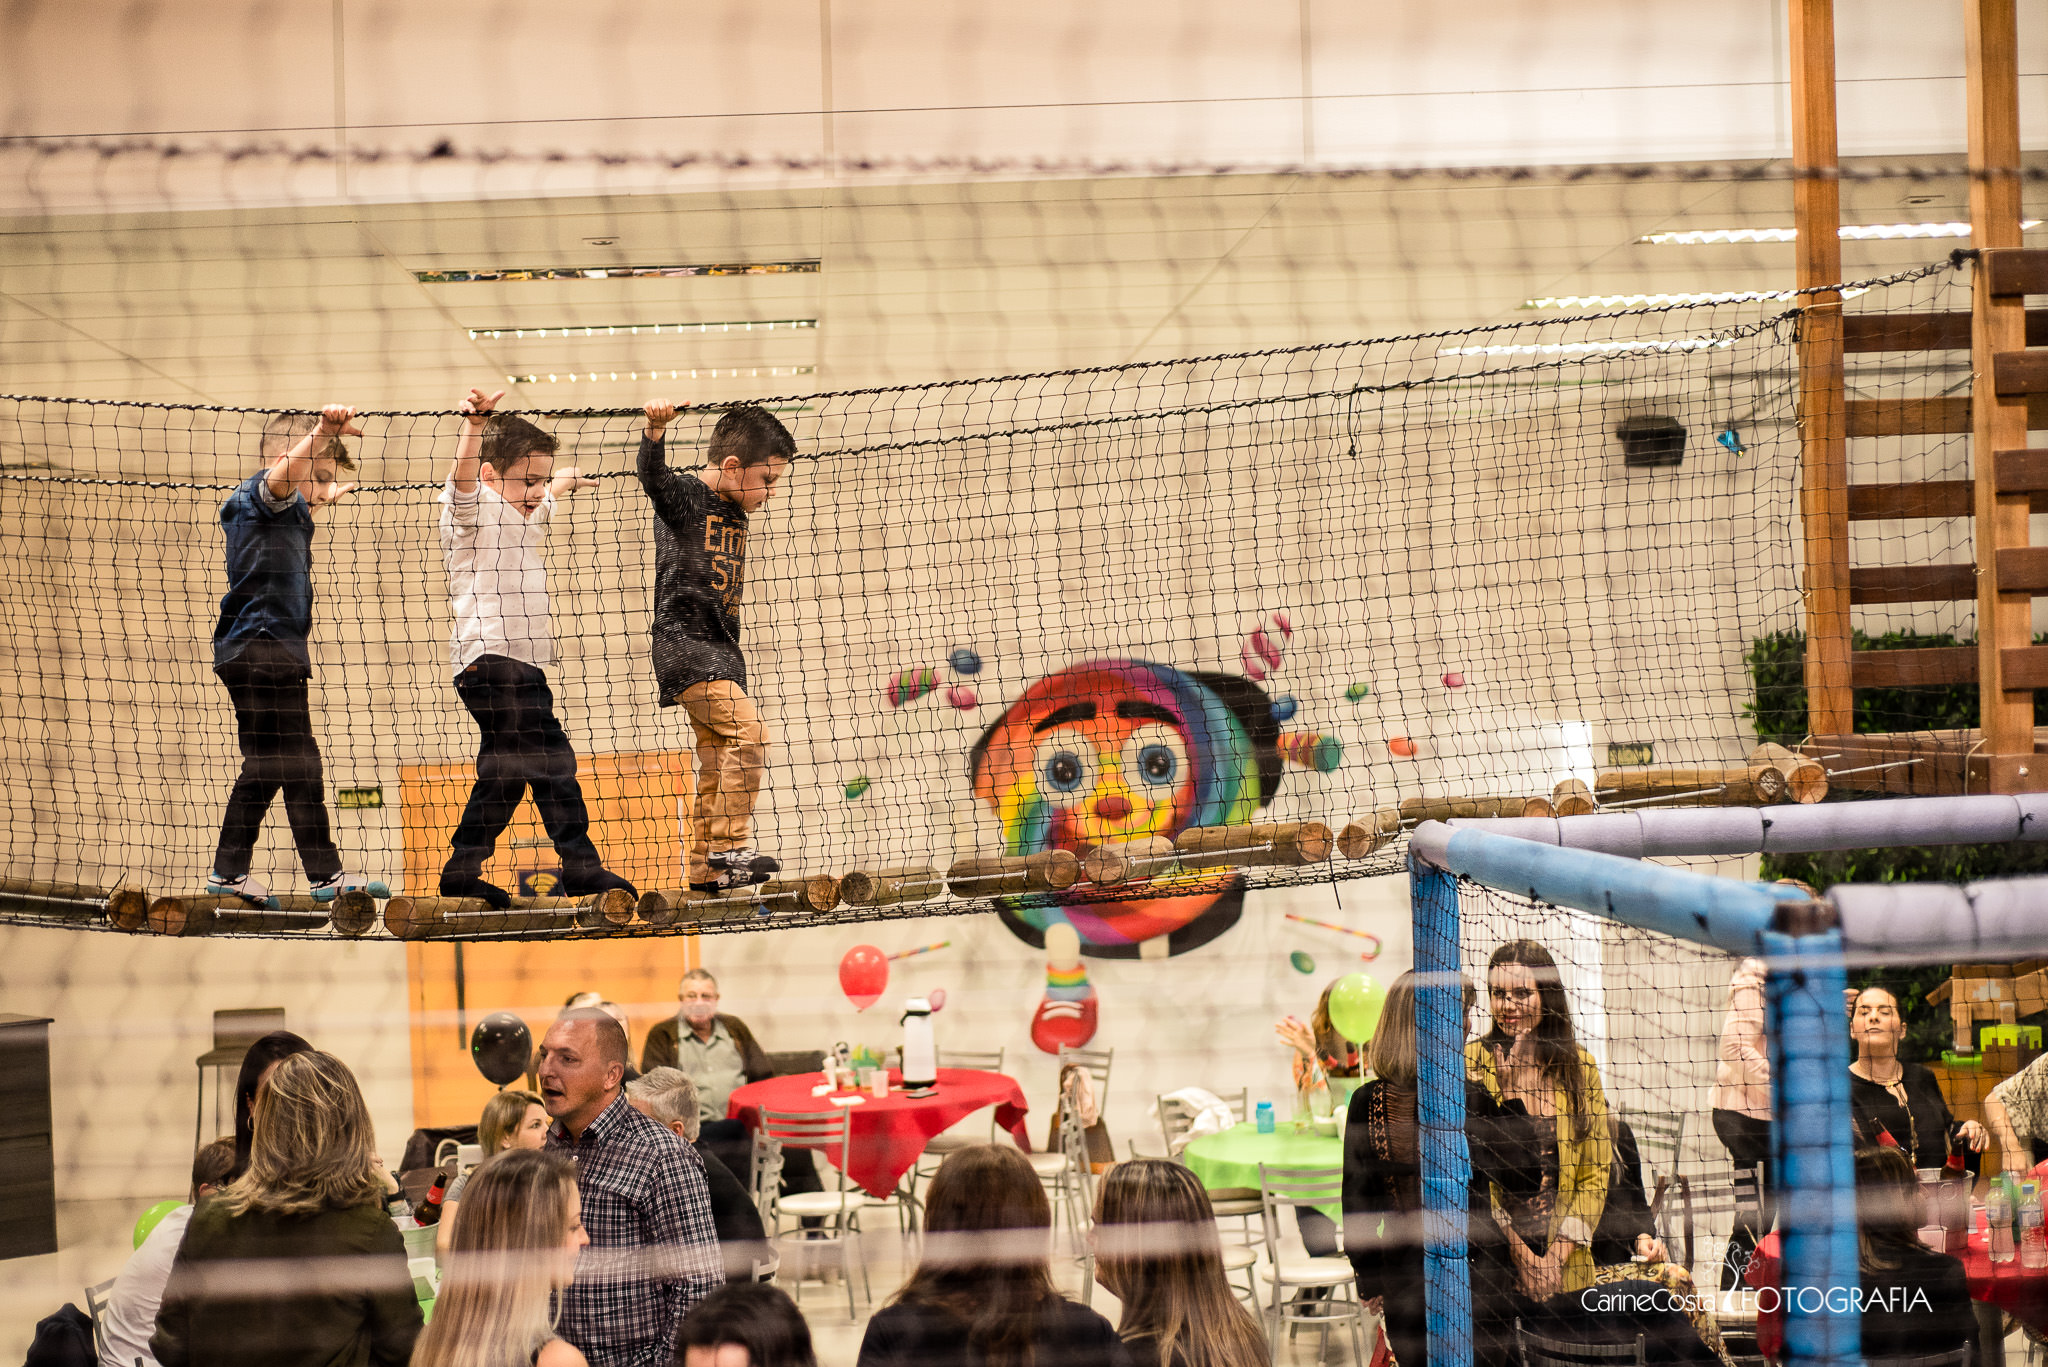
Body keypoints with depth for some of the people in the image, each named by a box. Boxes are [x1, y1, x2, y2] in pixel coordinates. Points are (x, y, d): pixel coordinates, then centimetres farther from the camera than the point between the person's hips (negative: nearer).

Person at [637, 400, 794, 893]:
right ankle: (729, 846, -14)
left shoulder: (735, 514, 14)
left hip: (721, 652, 9)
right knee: (748, 733, -20)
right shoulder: (683, 497, -9)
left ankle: (706, 869, 20)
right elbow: (653, 477, -31)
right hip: (685, 645, -9)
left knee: (717, 762, 12)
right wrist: (654, 429, -49)